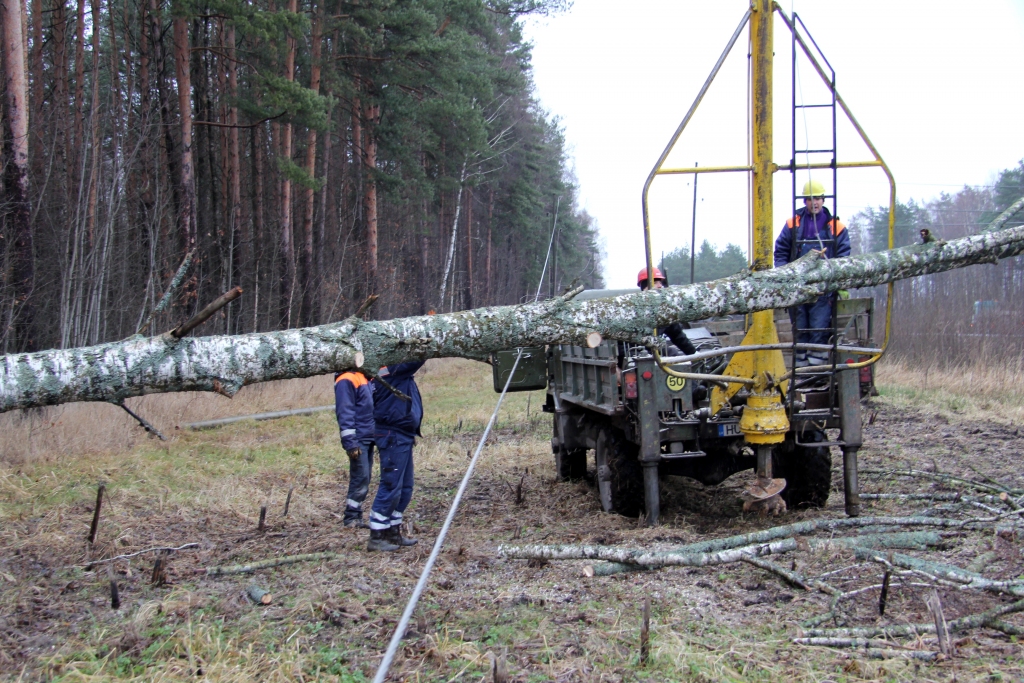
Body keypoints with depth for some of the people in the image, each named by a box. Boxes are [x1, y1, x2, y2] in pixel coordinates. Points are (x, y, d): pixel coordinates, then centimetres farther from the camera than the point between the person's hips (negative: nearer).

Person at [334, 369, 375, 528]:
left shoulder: (364, 378, 15)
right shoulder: (346, 380, -12)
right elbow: (345, 413, -16)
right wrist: (351, 442, -20)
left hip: (369, 438, 9)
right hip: (359, 440, -9)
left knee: (363, 480, 10)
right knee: (360, 479, -8)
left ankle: (356, 516, 15)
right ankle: (351, 518, -2)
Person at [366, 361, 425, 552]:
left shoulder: (398, 372, 15)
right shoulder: (393, 369, -13)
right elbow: (417, 359, -22)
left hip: (402, 437, 10)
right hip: (393, 437, -10)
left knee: (405, 488, 14)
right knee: (391, 487, -7)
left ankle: (393, 532, 21)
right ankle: (376, 537, -2)